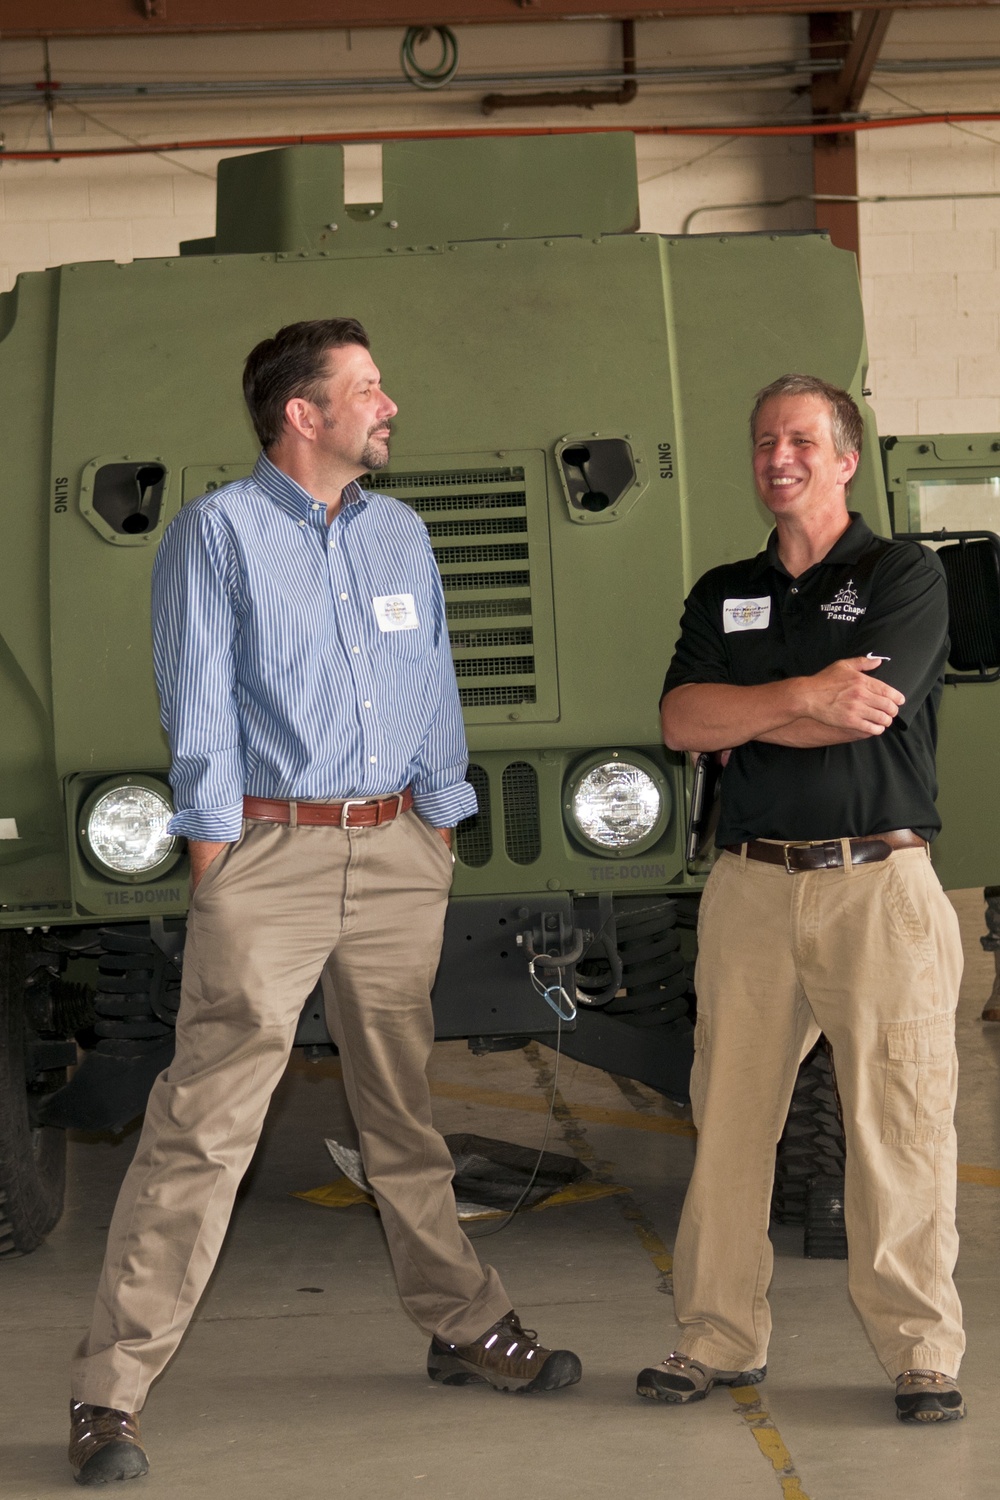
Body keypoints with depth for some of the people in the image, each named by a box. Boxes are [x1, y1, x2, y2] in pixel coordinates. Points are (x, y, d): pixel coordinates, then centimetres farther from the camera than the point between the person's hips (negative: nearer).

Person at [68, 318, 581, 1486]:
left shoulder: (401, 535, 15)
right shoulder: (219, 531, -2)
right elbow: (199, 709, -5)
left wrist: (440, 837, 13)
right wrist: (215, 861, -9)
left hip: (396, 856, 5)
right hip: (272, 856, -5)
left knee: (406, 1114, 16)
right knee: (202, 1123, -10)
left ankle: (465, 1329, 31)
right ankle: (110, 1396, -6)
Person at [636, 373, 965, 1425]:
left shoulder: (905, 577, 3)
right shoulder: (722, 595, 18)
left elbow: (858, 717, -11)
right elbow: (681, 720, 2)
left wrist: (737, 720, -1)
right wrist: (800, 696, -10)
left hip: (878, 886, -4)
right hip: (751, 888, 4)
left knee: (898, 1124, -4)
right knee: (728, 1119, 4)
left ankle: (921, 1351, 5)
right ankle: (720, 1338, 13)